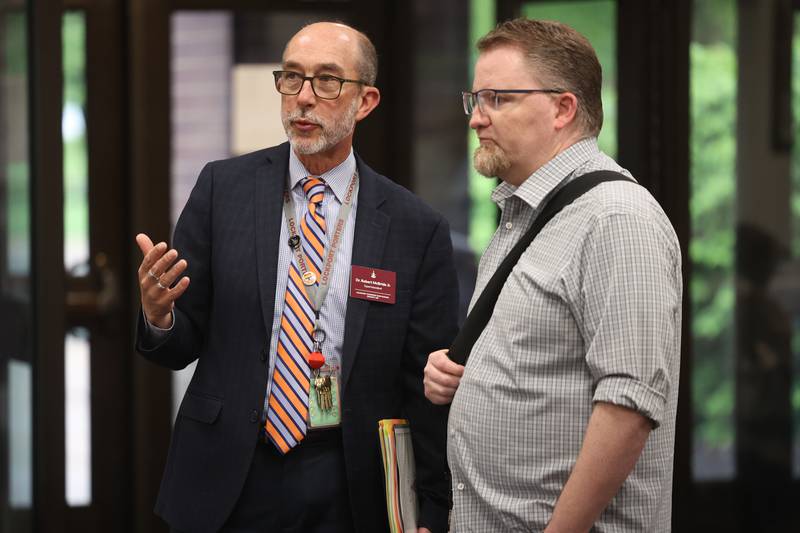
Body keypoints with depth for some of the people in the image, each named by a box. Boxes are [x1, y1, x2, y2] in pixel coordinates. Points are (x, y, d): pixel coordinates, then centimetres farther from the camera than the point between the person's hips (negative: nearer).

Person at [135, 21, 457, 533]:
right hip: (229, 486, 1)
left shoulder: (417, 228, -2)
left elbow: (428, 392, 0)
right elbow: (184, 343, 3)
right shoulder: (223, 188, 0)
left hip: (351, 491, 0)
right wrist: (159, 315, -20)